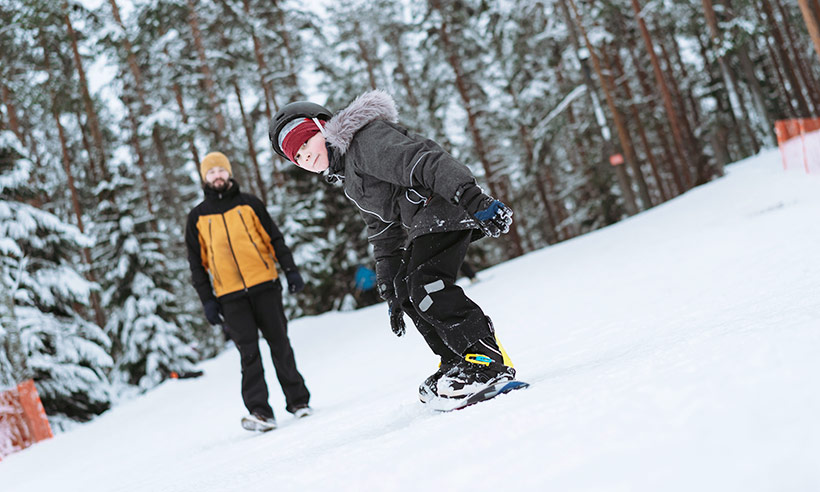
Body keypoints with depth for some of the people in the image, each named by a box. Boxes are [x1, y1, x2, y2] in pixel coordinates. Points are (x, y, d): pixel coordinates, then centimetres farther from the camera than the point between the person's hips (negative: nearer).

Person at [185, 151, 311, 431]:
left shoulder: (249, 204, 9)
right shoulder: (198, 217, 9)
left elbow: (274, 239, 10)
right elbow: (196, 263, 10)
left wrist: (291, 271, 2)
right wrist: (207, 300, 4)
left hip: (264, 285, 0)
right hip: (230, 296, 0)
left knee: (280, 345, 3)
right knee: (249, 353, -7)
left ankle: (298, 400, 14)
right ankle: (260, 412, -10)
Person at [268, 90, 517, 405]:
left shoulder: (365, 137, -10)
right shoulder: (351, 180, 23)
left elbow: (420, 161, -25)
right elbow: (384, 234, 25)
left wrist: (471, 198, -36)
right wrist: (390, 290, 20)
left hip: (447, 204, -11)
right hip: (424, 225, 11)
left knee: (425, 285, -21)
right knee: (406, 287, 11)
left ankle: (488, 359, -19)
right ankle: (457, 363, 13)